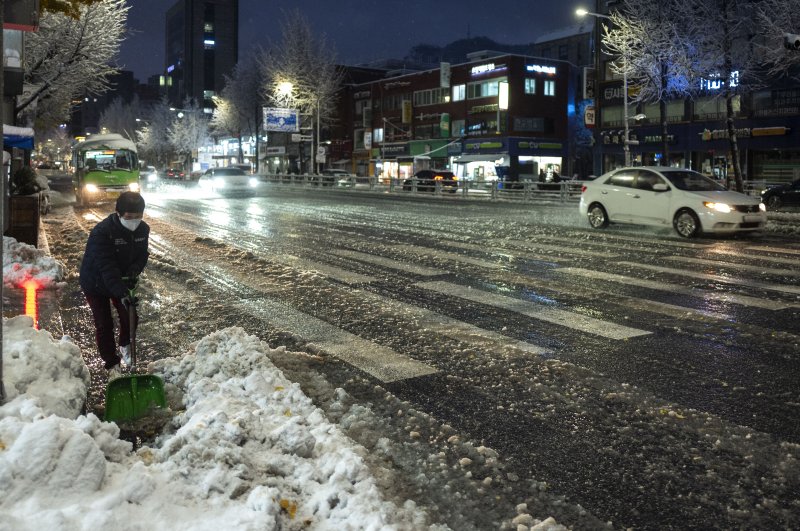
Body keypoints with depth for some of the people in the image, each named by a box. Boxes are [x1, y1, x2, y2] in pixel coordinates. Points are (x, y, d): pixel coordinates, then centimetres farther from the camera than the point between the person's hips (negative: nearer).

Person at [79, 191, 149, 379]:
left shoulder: (143, 229, -16)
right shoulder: (102, 232, -35)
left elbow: (142, 254, -3)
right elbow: (106, 267, -39)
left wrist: (135, 269, -26)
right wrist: (122, 293, -47)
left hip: (122, 280, 5)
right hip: (96, 284, -5)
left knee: (130, 318, 10)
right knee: (104, 325, 0)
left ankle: (124, 347, 39)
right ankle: (112, 364, 15)